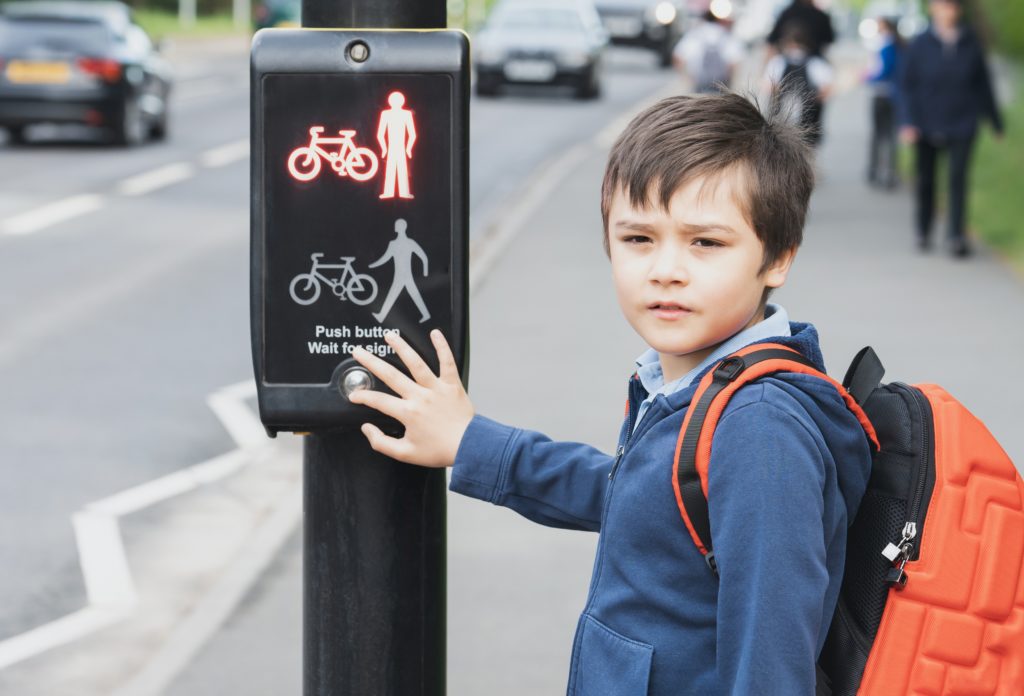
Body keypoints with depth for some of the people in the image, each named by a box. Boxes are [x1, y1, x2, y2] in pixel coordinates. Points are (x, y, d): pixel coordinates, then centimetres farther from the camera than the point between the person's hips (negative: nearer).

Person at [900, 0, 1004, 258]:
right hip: (927, 126, 0)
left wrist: (995, 120, 15)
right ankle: (923, 232, 27)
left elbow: (983, 84, 10)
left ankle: (957, 237, -12)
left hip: (962, 125, 0)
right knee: (926, 179, 9)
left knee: (958, 177, -13)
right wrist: (908, 123, -12)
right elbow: (908, 86, -1)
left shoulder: (970, 43, 1)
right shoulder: (920, 45, -2)